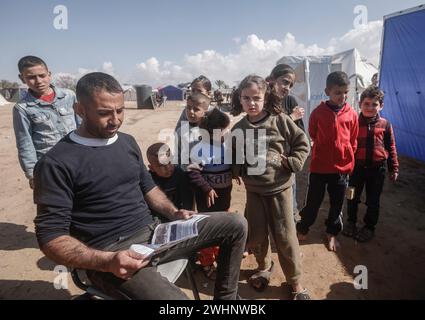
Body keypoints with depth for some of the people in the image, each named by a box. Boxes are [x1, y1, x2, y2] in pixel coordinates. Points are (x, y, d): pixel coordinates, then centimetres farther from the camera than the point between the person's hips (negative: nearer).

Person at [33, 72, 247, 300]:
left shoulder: (127, 142, 11)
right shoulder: (56, 163, -11)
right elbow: (50, 235, -13)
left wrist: (173, 212, 2)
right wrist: (106, 262, -26)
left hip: (154, 232, 7)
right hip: (111, 253, -6)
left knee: (236, 224, 2)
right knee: (174, 297, -36)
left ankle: (225, 297, 19)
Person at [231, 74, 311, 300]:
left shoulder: (280, 121, -10)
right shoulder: (238, 129, -2)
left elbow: (302, 144, -4)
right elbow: (235, 158, 9)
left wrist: (292, 163, -15)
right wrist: (238, 170, -8)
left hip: (280, 187, -3)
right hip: (253, 190, 3)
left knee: (285, 236, 4)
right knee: (255, 235, 12)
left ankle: (295, 280, 26)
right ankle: (264, 266, 42)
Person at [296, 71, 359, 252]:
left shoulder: (351, 114, -3)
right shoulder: (318, 113, -7)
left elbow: (353, 141, 7)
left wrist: (348, 159, 7)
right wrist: (323, 151, 6)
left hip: (342, 167, 2)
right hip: (319, 166, -2)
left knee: (337, 203, 15)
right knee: (313, 202, 9)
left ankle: (332, 233, 36)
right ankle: (303, 228, 32)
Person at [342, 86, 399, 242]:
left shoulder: (385, 124, -3)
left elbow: (391, 148, 4)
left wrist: (393, 168, 5)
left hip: (377, 168, 0)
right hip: (357, 166, 0)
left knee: (373, 201, 12)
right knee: (353, 197, 13)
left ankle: (369, 227, 30)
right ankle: (351, 222, 34)